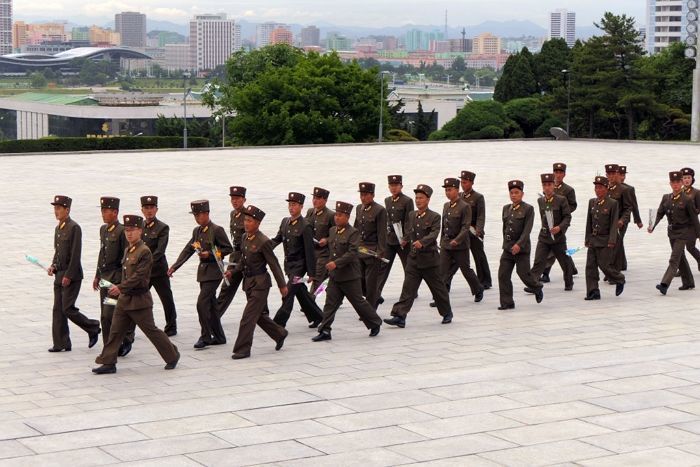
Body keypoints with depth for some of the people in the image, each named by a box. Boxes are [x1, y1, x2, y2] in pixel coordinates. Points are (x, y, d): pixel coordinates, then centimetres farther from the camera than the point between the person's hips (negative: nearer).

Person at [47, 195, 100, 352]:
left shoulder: (74, 228, -14)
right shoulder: (58, 228, 13)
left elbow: (76, 254, -17)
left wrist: (68, 275, -18)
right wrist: (53, 266, 4)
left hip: (72, 276, -9)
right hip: (59, 275, 9)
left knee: (67, 308, -10)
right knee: (58, 310, 7)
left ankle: (93, 328, 9)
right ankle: (61, 344, 11)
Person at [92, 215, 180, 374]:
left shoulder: (144, 251, -15)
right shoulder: (127, 250, 12)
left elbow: (139, 276, -22)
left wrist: (120, 288, -27)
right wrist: (120, 290, 18)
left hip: (139, 299, -8)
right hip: (124, 299, 8)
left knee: (151, 330, 1)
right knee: (115, 331, 4)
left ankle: (172, 356, 16)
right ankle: (108, 363, 8)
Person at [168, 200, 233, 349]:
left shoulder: (217, 230, -11)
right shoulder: (197, 231, 12)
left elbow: (228, 249, -9)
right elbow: (187, 250, 14)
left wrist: (210, 254, -18)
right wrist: (174, 267, 6)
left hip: (214, 271, -8)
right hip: (203, 271, 8)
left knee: (202, 303, -14)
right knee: (210, 304, 11)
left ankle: (205, 336, -7)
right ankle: (219, 337, 18)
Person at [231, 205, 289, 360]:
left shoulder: (263, 241, -17)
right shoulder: (245, 237, 6)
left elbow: (274, 264, -12)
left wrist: (282, 285, -8)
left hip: (260, 283, -8)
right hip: (248, 281, 8)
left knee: (248, 317, -8)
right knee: (260, 315, 17)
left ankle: (242, 349, -1)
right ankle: (280, 334, 37)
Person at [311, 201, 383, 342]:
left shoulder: (353, 233, -13)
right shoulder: (332, 231, 9)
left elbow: (352, 253, -21)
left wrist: (336, 263, -28)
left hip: (350, 276, -6)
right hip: (334, 276, 6)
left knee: (358, 302, 5)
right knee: (330, 303, 0)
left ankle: (375, 323, 23)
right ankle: (324, 331, 1)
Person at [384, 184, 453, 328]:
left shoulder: (434, 217, -8)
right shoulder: (412, 215, 9)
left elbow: (434, 233, -22)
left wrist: (422, 242, -37)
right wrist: (405, 240, 3)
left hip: (429, 259, -4)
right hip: (413, 258, 4)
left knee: (438, 288, 9)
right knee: (408, 288, -3)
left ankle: (447, 313, 28)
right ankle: (399, 317, -8)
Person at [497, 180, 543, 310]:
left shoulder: (528, 209, -8)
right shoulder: (506, 209, 10)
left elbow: (527, 230, -15)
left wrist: (519, 244, -25)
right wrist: (506, 244, 16)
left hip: (522, 248, -5)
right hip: (508, 248, 5)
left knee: (524, 274, -1)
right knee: (503, 275, -3)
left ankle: (538, 288, 29)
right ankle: (507, 303, 3)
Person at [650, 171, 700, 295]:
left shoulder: (687, 200, -11)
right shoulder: (666, 198, 4)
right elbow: (660, 214, 5)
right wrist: (652, 226, -11)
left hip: (683, 232, -6)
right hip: (672, 232, 6)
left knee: (674, 259, -13)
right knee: (680, 258, 16)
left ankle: (664, 284, -21)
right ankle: (688, 283, 29)